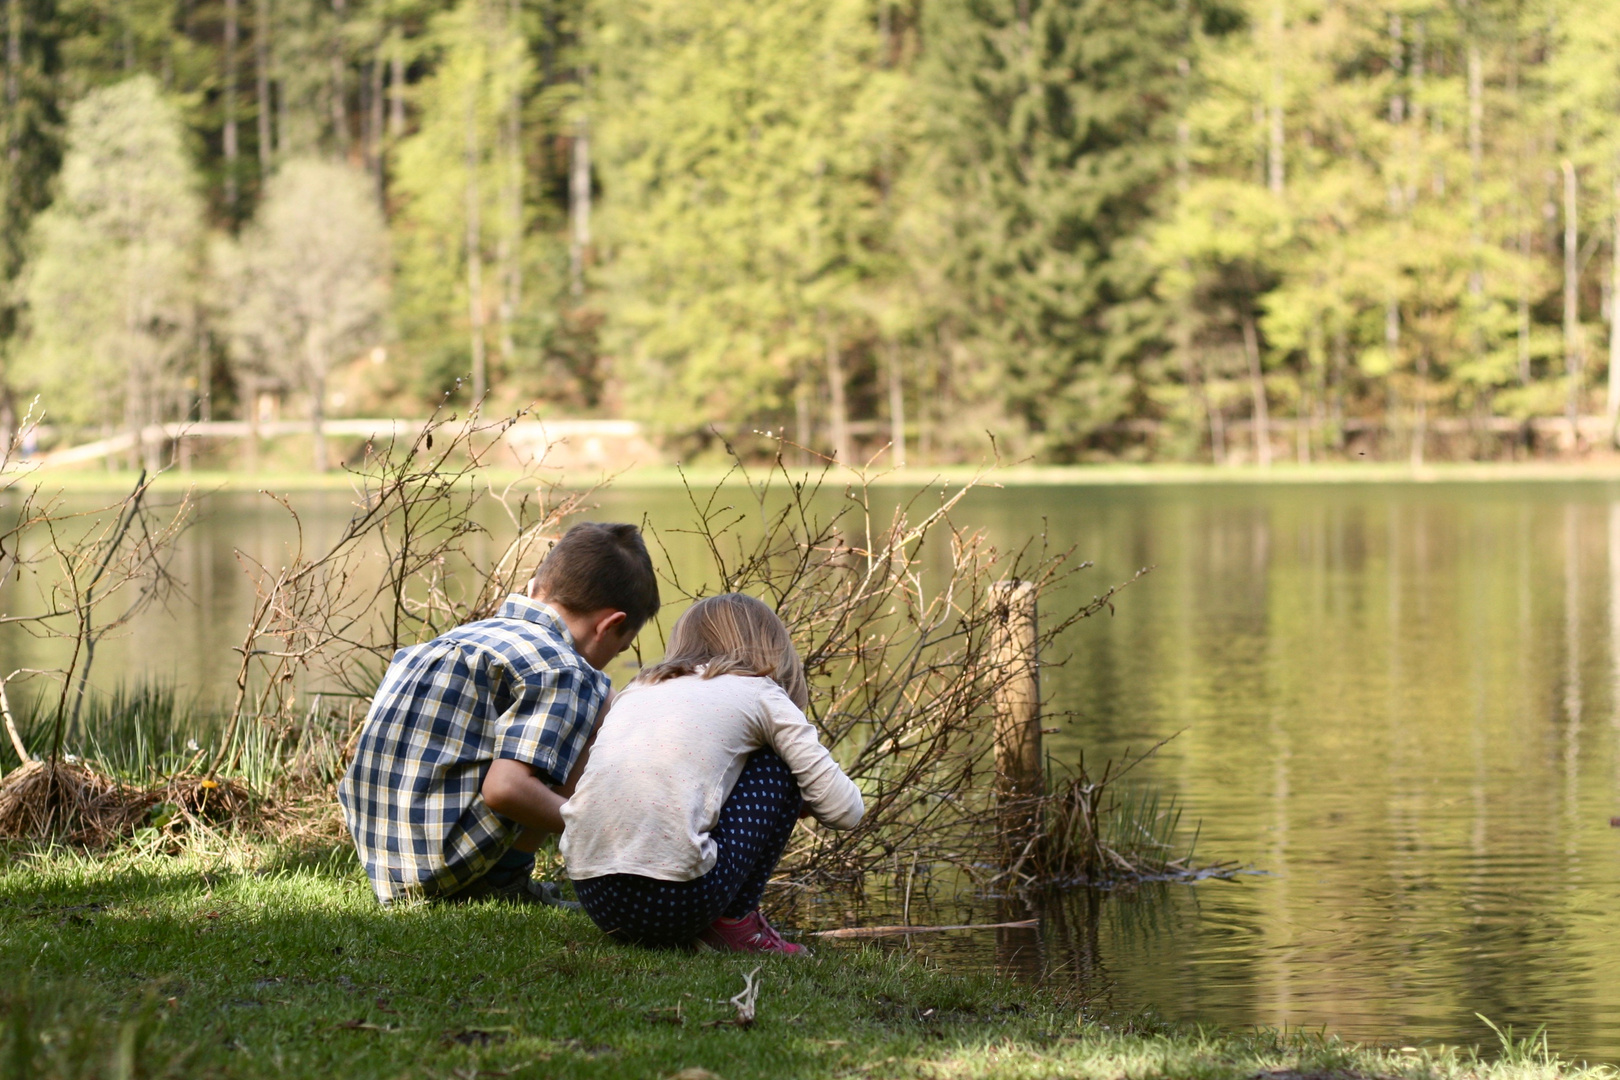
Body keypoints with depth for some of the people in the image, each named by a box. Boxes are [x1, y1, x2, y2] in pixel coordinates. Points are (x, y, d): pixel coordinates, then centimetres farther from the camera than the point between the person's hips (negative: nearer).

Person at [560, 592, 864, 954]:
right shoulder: (759, 694, 11)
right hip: (676, 896, -6)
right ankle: (734, 922, 14)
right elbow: (844, 810, 7)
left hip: (591, 894, 6)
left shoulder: (637, 690, 25)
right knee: (780, 770, 17)